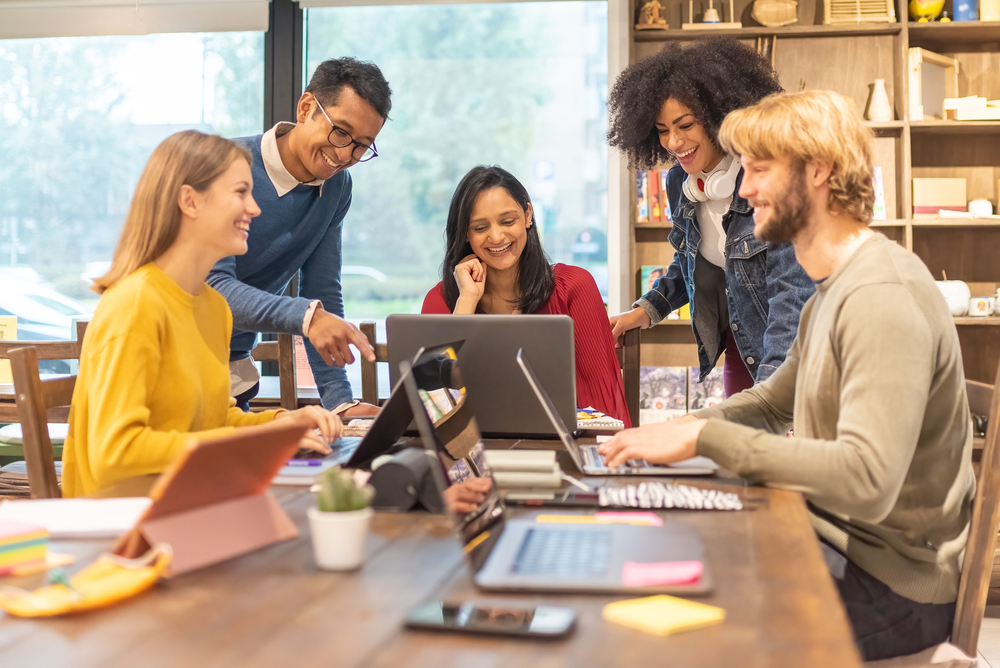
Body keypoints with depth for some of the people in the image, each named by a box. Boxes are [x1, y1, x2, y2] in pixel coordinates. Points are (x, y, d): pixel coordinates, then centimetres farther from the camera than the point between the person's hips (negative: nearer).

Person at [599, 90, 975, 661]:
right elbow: (774, 401, 20)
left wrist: (704, 436, -29)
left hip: (893, 585, -9)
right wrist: (678, 429, 3)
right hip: (840, 542, 9)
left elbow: (868, 481, -32)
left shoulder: (884, 297, -23)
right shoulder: (834, 289, 11)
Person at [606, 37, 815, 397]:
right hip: (739, 352, 6)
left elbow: (793, 289, -30)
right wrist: (647, 309, 7)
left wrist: (769, 393, -39)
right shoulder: (679, 182, -1)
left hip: (790, 355, -6)